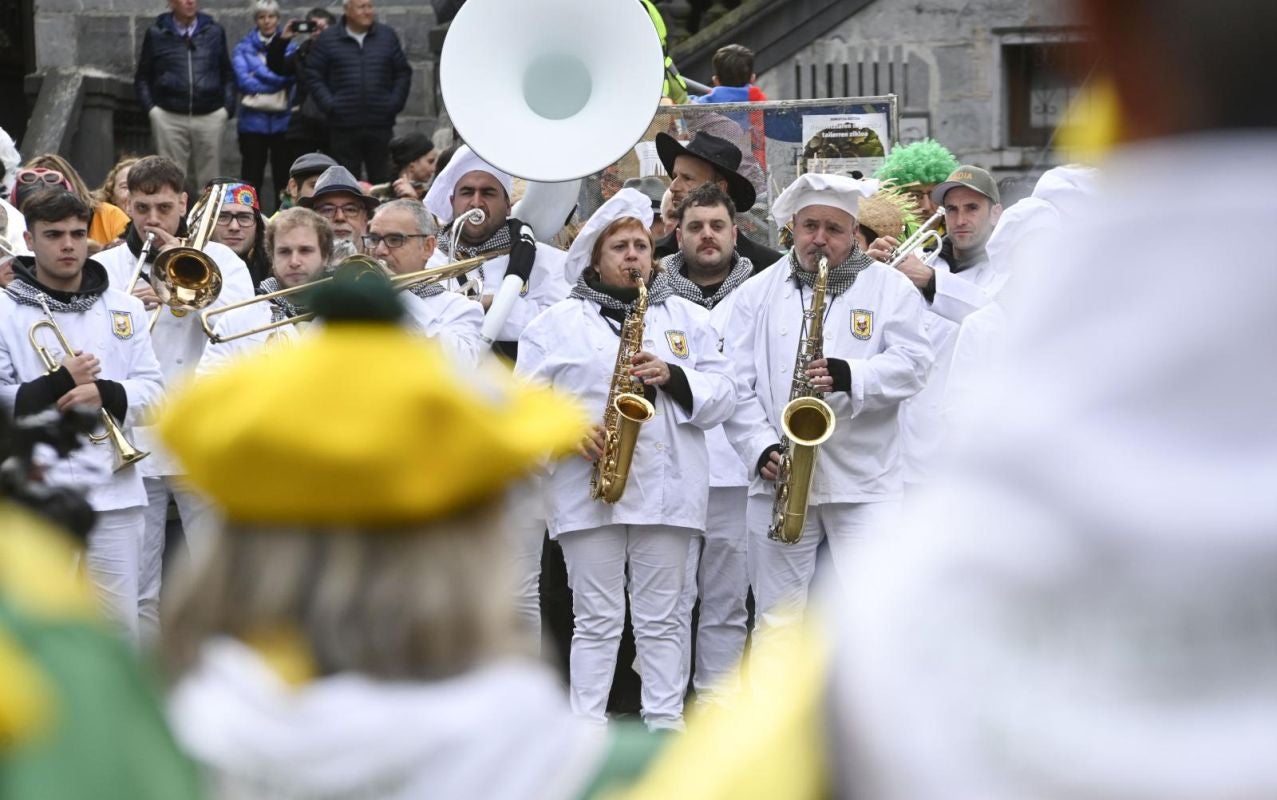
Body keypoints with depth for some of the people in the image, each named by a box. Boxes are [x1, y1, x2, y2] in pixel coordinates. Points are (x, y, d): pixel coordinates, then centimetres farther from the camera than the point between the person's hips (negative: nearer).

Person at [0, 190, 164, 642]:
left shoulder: (124, 309, 11)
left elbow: (152, 390, 7)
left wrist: (105, 393, -12)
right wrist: (56, 386, -16)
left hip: (114, 490, 3)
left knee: (122, 624, 6)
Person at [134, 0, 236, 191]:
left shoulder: (214, 32, 11)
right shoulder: (157, 34, 7)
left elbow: (228, 75, 15)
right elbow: (142, 78, 11)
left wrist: (227, 107, 4)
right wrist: (150, 108, -1)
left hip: (209, 117, 1)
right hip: (169, 118, -1)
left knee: (209, 181, 2)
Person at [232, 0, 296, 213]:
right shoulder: (243, 48, 5)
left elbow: (289, 75, -9)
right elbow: (244, 81, -8)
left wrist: (259, 73, -11)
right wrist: (275, 82, -11)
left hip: (282, 121, 1)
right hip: (253, 121, -1)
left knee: (283, 179, 3)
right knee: (251, 179, 0)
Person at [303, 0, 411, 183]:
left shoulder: (387, 36, 7)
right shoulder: (327, 39, 3)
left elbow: (403, 73, 11)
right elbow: (313, 76, 4)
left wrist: (395, 103, 0)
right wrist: (329, 104, -7)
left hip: (380, 126, 1)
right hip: (343, 127, -1)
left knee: (382, 181, 5)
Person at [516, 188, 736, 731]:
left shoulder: (688, 319, 14)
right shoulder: (558, 323, 8)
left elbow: (723, 397, 7)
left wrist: (674, 377, -10)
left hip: (667, 487, 1)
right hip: (588, 488, -1)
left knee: (660, 619, 4)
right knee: (597, 620, -1)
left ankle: (665, 723, 8)